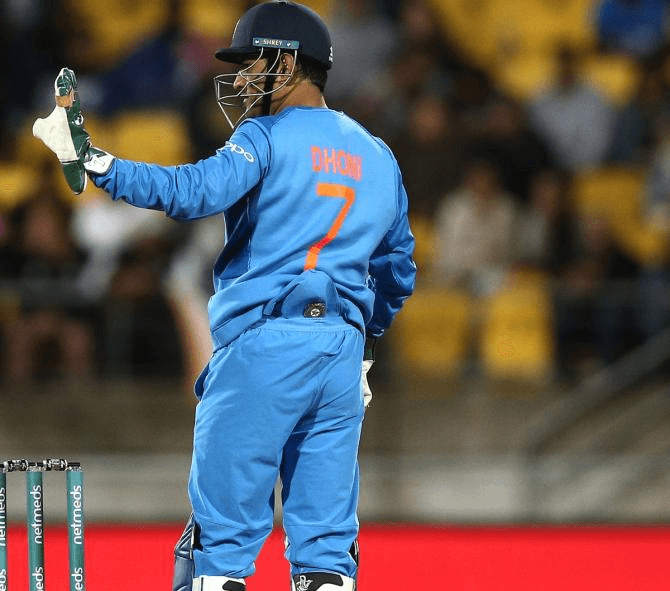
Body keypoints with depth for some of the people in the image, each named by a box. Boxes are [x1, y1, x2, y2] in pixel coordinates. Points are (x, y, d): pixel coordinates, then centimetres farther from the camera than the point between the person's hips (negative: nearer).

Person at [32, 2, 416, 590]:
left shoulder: (268, 137, -4)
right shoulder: (378, 157, 18)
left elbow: (194, 191, -21)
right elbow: (398, 270, 24)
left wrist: (94, 162, -25)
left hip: (263, 346, -6)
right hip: (343, 354, 6)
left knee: (223, 530, -3)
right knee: (326, 536, 6)